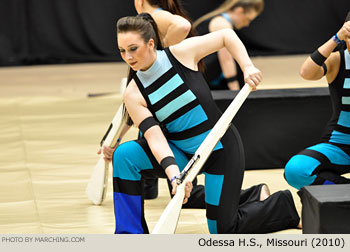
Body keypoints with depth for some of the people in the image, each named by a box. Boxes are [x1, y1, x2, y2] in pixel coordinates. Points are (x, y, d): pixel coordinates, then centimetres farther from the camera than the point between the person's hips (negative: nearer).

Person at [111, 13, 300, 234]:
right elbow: (155, 138, -25)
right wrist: (174, 174, -41)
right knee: (124, 155, -21)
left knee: (222, 231, -5)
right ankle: (130, 237, -10)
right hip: (181, 153, 3)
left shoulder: (181, 53, -18)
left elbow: (227, 36, -3)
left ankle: (285, 204, 21)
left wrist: (247, 67, -18)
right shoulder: (133, 95, -15)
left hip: (220, 147, -3)